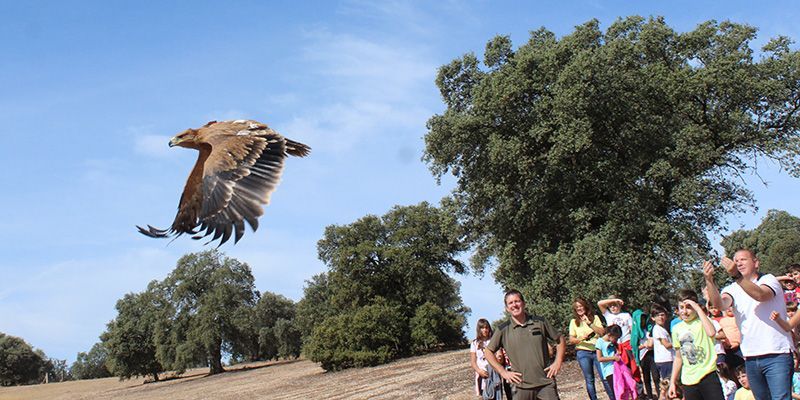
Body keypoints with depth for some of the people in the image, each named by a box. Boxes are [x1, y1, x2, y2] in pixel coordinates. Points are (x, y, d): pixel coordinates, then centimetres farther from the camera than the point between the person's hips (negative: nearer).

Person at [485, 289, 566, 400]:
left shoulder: (540, 322, 5)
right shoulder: (503, 329, 2)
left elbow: (561, 341, 14)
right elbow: (488, 352, 8)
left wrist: (558, 362, 2)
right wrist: (503, 372, 0)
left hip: (546, 383, 0)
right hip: (522, 387, 0)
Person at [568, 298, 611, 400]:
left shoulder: (595, 318, 7)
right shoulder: (574, 322, 8)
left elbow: (602, 332, -4)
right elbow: (571, 340, 5)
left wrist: (589, 323, -12)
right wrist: (581, 338, -15)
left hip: (597, 351, 0)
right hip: (583, 353, 1)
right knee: (589, 380, 2)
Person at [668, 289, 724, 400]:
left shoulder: (702, 321, -2)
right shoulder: (677, 329, 10)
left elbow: (711, 332, -27)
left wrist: (698, 308, -21)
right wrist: (672, 382, 14)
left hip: (708, 376, -4)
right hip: (688, 381, 4)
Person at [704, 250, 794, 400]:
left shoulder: (769, 280, 0)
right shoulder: (732, 289, 10)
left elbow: (760, 295, -24)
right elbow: (721, 304, -13)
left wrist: (737, 275, -37)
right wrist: (710, 281, -30)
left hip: (776, 354, -5)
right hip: (750, 358, 5)